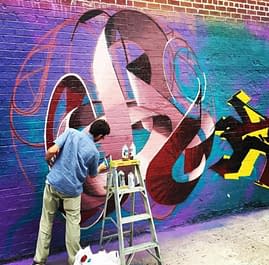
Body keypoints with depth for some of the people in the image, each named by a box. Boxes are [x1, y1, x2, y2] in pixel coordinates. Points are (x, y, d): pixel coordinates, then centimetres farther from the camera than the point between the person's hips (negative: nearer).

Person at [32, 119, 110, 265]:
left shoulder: (71, 132, -5)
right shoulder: (94, 152, -4)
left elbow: (52, 151, -14)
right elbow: (93, 174, 12)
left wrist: (49, 162, 8)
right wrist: (101, 168, 33)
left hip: (53, 183, 2)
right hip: (72, 190, -2)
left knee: (46, 221, 14)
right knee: (73, 224, 12)